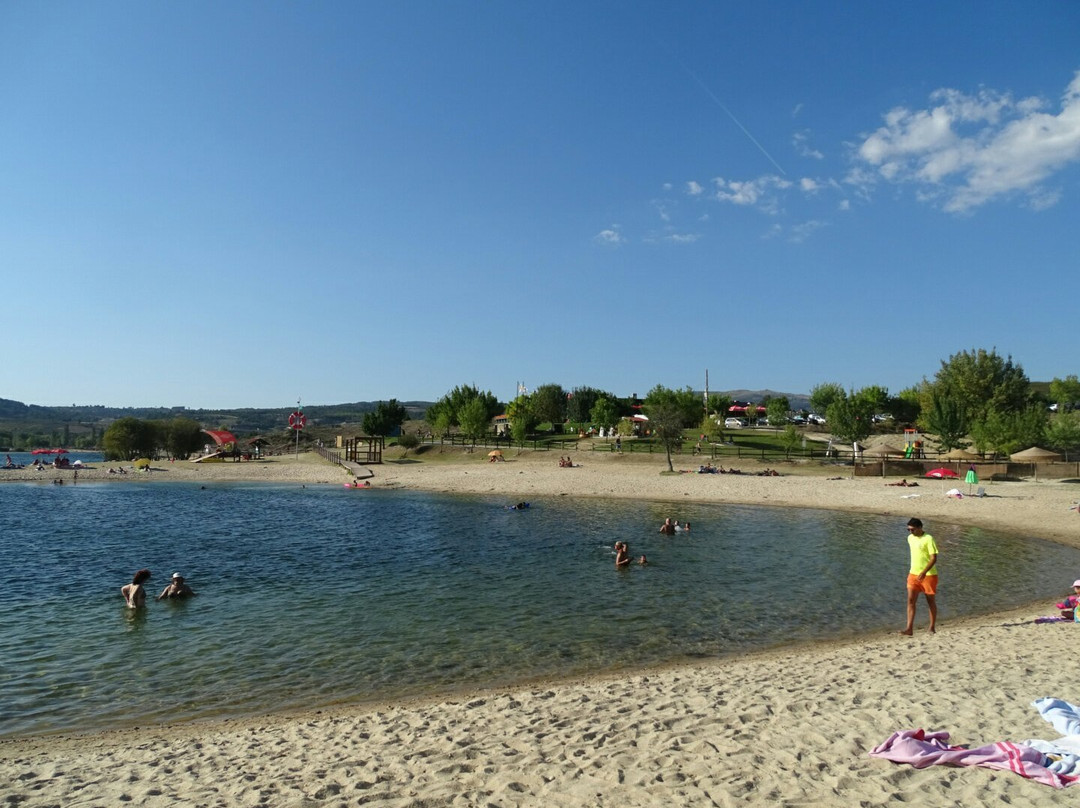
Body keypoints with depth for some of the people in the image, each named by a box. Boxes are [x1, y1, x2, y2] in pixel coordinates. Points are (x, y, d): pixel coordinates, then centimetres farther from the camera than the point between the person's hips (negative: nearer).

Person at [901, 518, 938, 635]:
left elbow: (934, 558, -19)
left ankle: (932, 628, 23)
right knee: (910, 600, -4)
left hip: (928, 575, -6)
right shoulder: (910, 538, 6)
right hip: (913, 574, 6)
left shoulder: (928, 539, -14)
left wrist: (924, 572, -28)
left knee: (931, 602, 9)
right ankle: (909, 629, -6)